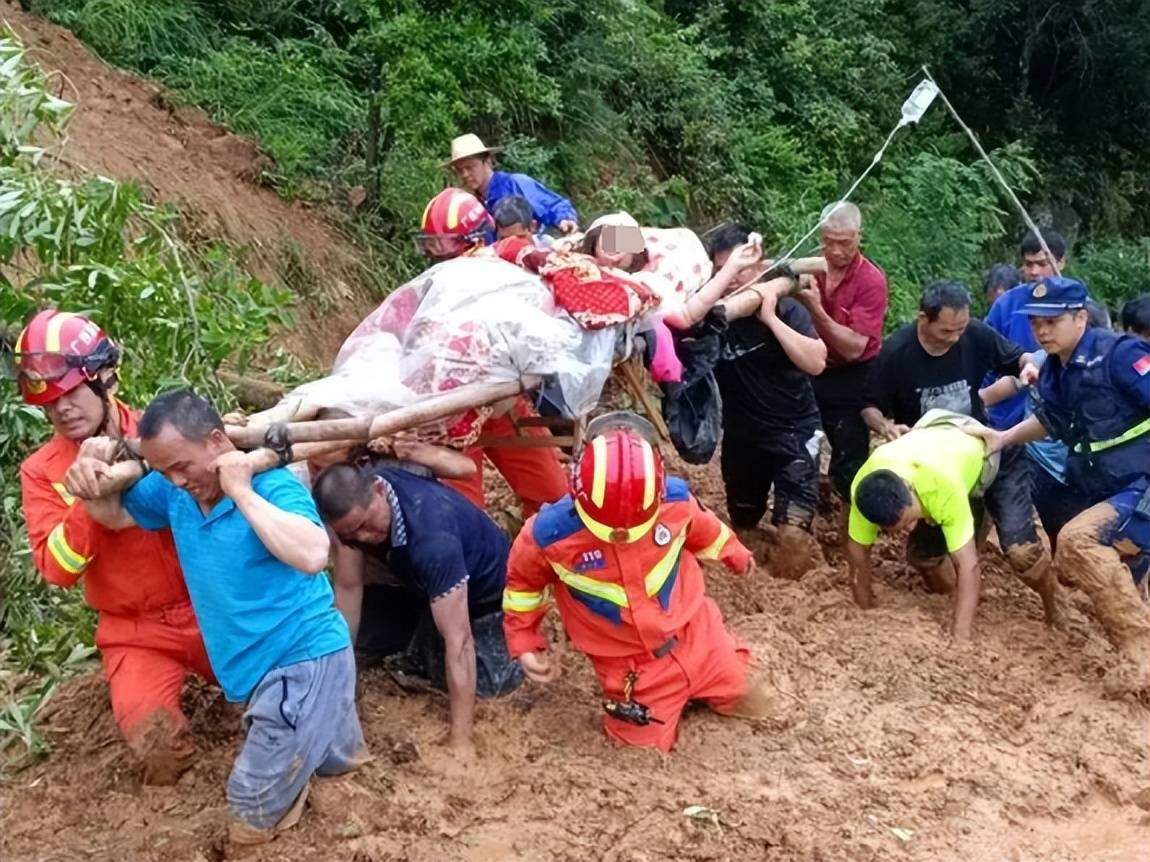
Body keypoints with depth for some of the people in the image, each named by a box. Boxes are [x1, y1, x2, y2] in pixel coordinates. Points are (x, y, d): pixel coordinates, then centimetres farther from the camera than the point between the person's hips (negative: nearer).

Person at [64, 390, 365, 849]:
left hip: (307, 658, -8)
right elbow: (114, 514, 17)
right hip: (263, 669, 8)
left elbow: (312, 555, -39)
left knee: (252, 815, -4)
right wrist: (92, 473, -7)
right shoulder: (174, 491, 1)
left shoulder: (273, 487, -21)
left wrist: (241, 493, -31)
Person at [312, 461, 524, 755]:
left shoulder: (432, 534, -43)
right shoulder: (354, 502, -24)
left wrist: (459, 739, -41)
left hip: (487, 593, -6)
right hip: (429, 588, 6)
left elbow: (458, 640, -41)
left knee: (488, 682, -22)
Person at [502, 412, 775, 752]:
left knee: (743, 699, 15)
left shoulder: (675, 500, -21)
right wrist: (524, 643, -5)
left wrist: (735, 553, 25)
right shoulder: (549, 535, -29)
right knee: (646, 746, 4)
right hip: (630, 664, -2)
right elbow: (522, 581, -5)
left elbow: (703, 529, 5)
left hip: (694, 631, 3)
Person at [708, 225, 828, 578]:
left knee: (792, 534, -17)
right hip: (741, 435, 4)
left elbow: (816, 362, -23)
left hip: (793, 432, -3)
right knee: (741, 522, 22)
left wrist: (770, 317, -24)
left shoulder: (785, 308, -10)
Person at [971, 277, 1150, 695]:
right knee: (1072, 568, 13)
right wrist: (1004, 437, 14)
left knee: (1077, 541, -28)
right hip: (1108, 494, 9)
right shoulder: (1054, 372, 8)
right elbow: (1051, 420, 27)